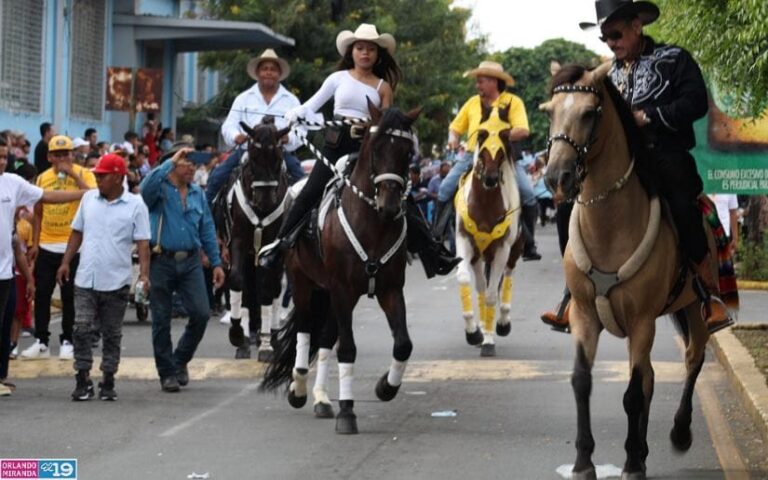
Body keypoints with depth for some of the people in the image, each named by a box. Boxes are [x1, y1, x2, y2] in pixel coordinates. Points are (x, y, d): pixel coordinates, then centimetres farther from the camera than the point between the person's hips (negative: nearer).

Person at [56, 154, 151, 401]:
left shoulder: (135, 205, -4)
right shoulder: (88, 198, 7)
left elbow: (143, 243, -7)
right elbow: (77, 232, 15)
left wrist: (144, 274, -17)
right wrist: (66, 262, 9)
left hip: (116, 282, -2)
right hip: (85, 280, 3)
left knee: (112, 335, 7)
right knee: (82, 330, -4)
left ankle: (108, 383, 16)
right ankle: (82, 381, 4)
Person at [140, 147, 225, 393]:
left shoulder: (198, 193, 12)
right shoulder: (160, 188, -3)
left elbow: (207, 230, 15)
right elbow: (147, 185, -29)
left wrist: (216, 263, 12)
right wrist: (170, 162, -27)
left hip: (190, 262, 4)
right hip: (161, 262, -4)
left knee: (201, 313, -5)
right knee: (161, 320, 3)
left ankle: (180, 360, 17)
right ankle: (167, 372, 14)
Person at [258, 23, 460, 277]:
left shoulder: (383, 87, 9)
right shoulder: (339, 78, 8)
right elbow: (312, 105, 8)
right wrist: (295, 113, -12)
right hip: (336, 144, 0)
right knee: (310, 194, -7)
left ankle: (432, 252, -2)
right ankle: (278, 243, 1)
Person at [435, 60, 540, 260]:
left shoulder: (512, 102, 1)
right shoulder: (472, 103, 12)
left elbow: (522, 131, -11)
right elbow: (455, 127, 19)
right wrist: (452, 138, -4)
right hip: (472, 155, 3)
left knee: (527, 195, -19)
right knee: (445, 189, -13)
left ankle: (528, 244, -5)